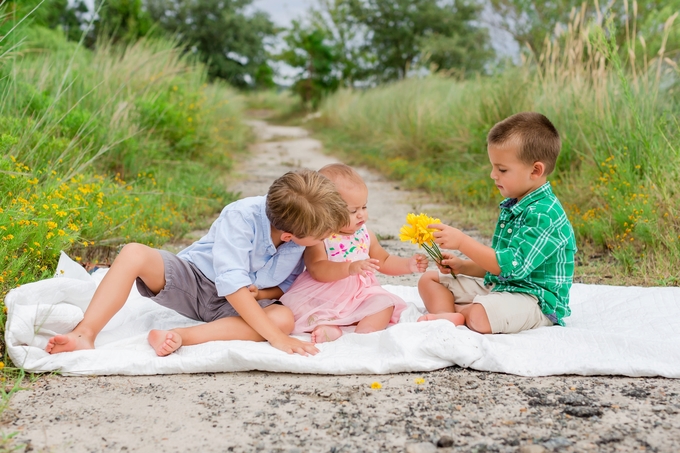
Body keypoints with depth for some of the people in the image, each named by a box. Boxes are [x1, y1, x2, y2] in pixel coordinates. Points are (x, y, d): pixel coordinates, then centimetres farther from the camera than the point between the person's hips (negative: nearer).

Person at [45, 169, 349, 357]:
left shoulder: (300, 243, -14)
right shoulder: (242, 216, -29)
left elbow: (287, 284, 3)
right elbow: (233, 285, -34)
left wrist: (260, 293, -20)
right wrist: (276, 338, -40)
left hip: (239, 304, 3)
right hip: (193, 277, -3)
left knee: (285, 318, -32)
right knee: (134, 254, -30)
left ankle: (181, 337, -35)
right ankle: (85, 335, -32)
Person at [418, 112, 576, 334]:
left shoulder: (544, 215, -21)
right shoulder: (512, 207, 11)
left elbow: (512, 265, -27)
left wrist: (462, 242, -26)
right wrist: (463, 266, 4)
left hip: (535, 300, -10)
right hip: (497, 285, 10)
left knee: (479, 317, -39)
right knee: (429, 279, 10)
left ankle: (450, 311, -7)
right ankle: (447, 318, -18)